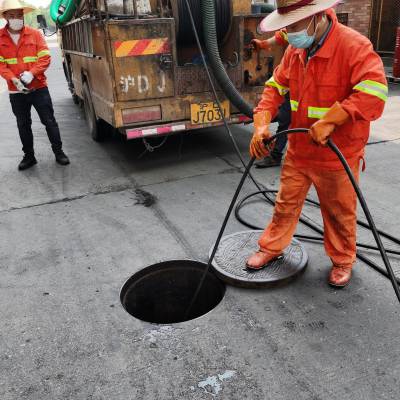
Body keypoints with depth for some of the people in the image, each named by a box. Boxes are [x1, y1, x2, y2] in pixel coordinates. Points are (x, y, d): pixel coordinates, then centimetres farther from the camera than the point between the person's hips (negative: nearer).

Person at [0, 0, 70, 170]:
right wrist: (14, 79, -19)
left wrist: (31, 73, -20)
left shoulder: (35, 34, -2)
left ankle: (58, 152, 17)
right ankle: (29, 156, 25)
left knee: (49, 121, 3)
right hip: (16, 91, 2)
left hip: (39, 87, -2)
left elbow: (45, 58, -6)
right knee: (23, 125, 12)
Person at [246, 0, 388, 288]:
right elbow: (276, 88, 6)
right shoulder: (295, 50, 1)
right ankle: (272, 247, 37)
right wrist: (262, 124, -9)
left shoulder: (354, 46, -21)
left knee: (339, 212, 13)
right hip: (298, 149, 5)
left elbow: (374, 91, -32)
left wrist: (330, 121, -36)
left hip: (338, 153, -5)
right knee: (286, 202, 17)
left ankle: (343, 260, 36)